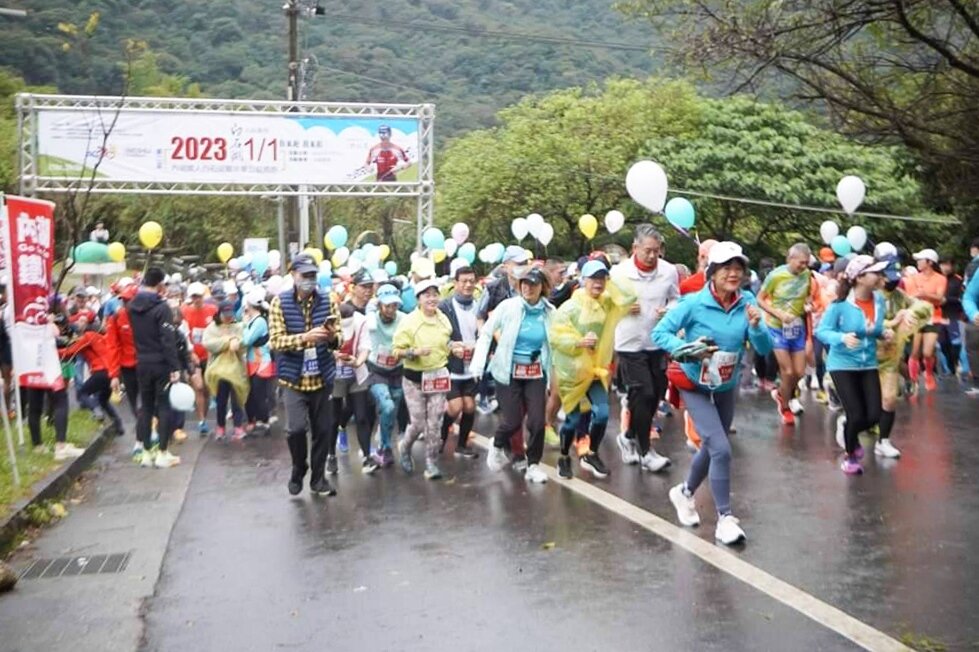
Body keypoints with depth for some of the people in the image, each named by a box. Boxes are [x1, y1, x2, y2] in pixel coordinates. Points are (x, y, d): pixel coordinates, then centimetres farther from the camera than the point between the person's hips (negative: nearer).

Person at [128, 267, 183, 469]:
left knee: (146, 406, 12)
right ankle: (162, 453, 3)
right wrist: (175, 367, -17)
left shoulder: (132, 306, 6)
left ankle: (146, 452, 15)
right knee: (164, 407, 2)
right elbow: (168, 340, -18)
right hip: (161, 364, -6)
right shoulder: (161, 307, -15)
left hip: (142, 364, 6)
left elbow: (134, 335, 11)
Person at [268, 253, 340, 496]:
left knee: (322, 430, 7)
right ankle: (298, 470, 15)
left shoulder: (327, 301, 3)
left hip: (322, 377, 3)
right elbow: (275, 341, -12)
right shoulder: (279, 303, -5)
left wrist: (332, 337, -20)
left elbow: (338, 340, 4)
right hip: (293, 378, -3)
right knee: (296, 428, -13)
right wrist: (305, 337, -27)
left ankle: (318, 477, 24)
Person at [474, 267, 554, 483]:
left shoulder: (550, 312, -4)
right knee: (513, 421, -3)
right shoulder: (508, 306, -10)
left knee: (537, 421, -5)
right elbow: (486, 333, -4)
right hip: (509, 372, -2)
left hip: (536, 373, 2)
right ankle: (497, 447, 31)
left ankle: (533, 465, 16)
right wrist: (478, 364, -12)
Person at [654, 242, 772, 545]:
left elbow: (765, 349, -11)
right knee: (721, 449, -15)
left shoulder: (747, 303, -11)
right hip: (695, 386, -5)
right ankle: (725, 518, -2)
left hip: (727, 386, 5)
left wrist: (755, 326, -30)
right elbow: (660, 332, -17)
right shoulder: (694, 303, -21)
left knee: (711, 447, 20)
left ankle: (685, 492, 46)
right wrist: (685, 349, -33)